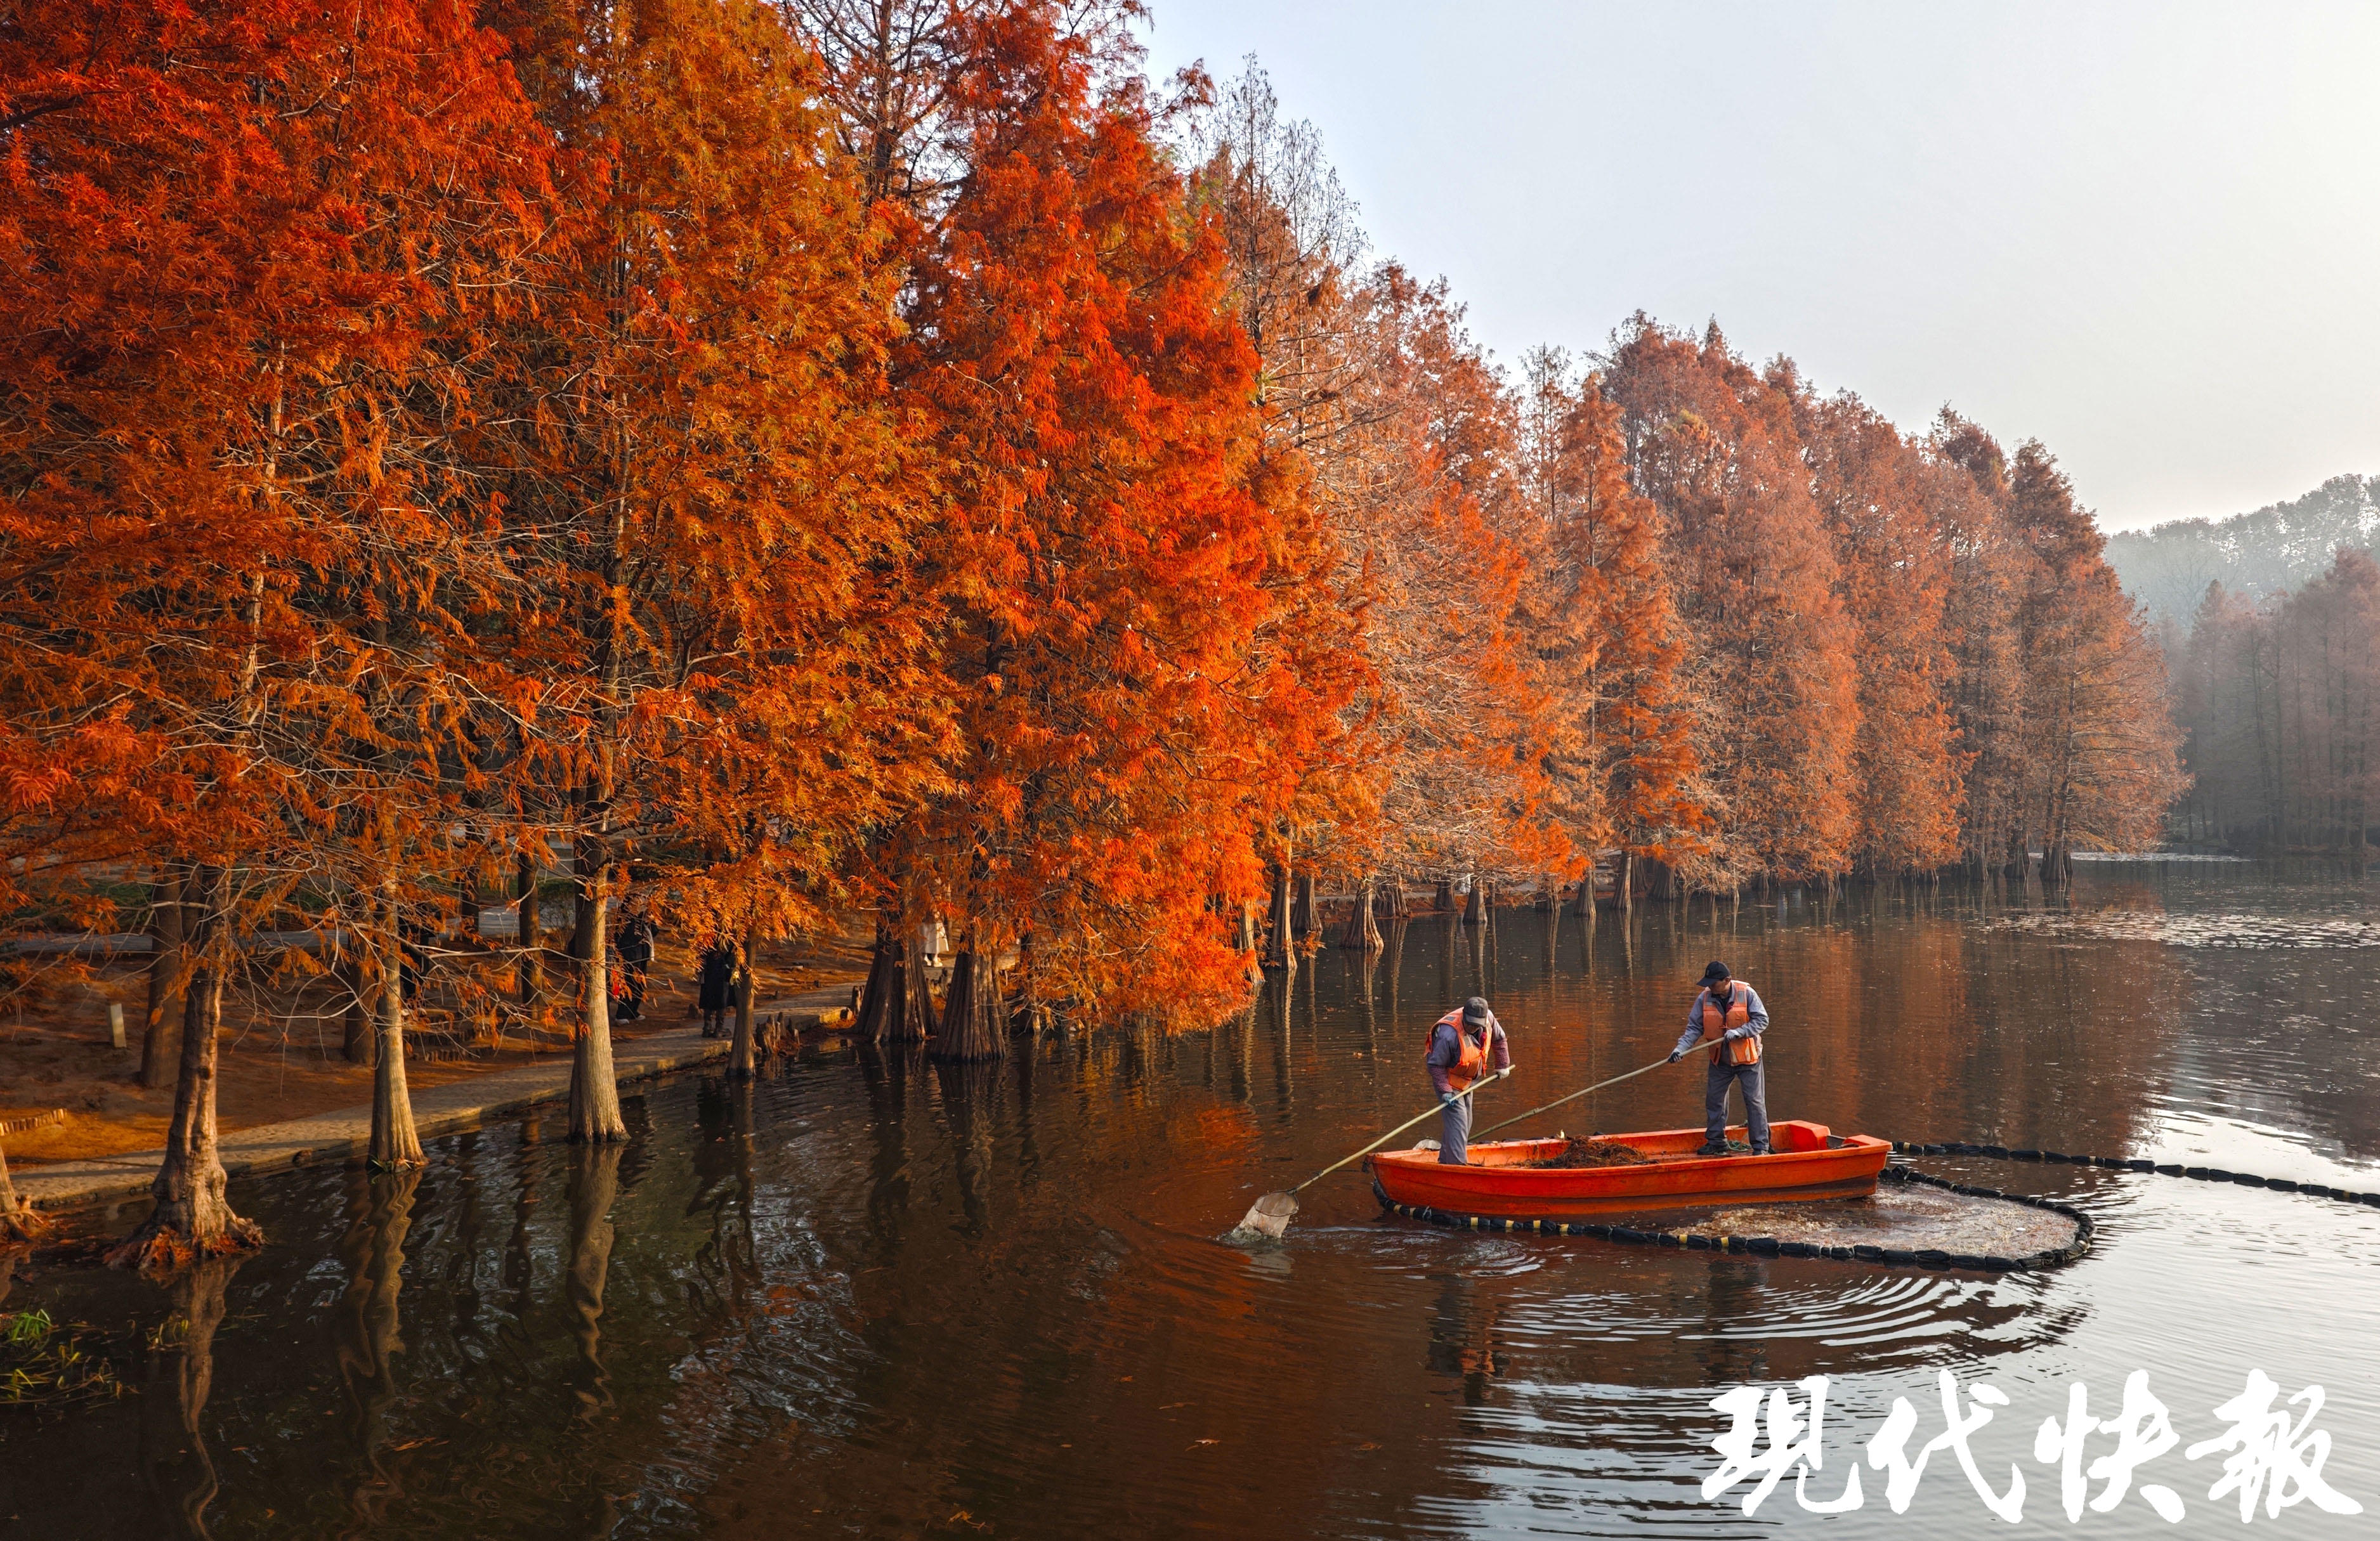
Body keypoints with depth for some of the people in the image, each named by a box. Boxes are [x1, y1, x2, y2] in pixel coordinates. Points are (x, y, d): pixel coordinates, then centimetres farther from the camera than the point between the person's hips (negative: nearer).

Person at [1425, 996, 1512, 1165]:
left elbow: (1499, 1038, 6)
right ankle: (1457, 1164, -18)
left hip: (1467, 1079, 8)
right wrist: (1445, 1091, -29)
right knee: (1457, 1120, -17)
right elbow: (1436, 1064, -25)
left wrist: (1502, 1065, 13)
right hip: (1449, 1079, -8)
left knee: (1465, 1122, 15)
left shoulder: (1488, 1017, -17)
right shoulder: (1449, 1034, -37)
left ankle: (1445, 1161, 26)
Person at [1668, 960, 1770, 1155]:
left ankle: (1761, 1146, 7)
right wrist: (1681, 1047, -17)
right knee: (1714, 1100, 11)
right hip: (1720, 1059, 4)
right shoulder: (1704, 998, -6)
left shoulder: (1747, 993, -15)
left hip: (1747, 1058, -4)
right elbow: (1694, 1027, -3)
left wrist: (1738, 1032, -26)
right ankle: (1716, 1142, 25)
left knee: (1755, 1101, -1)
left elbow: (1762, 1020, -13)